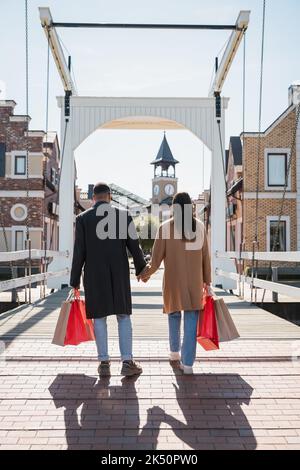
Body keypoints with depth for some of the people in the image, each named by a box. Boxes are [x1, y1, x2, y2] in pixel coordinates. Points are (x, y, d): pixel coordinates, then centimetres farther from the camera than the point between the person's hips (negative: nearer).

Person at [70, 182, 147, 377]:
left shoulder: (83, 218, -2)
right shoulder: (124, 215, -2)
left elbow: (79, 253, -3)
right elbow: (134, 246, -1)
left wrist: (75, 280, 4)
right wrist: (142, 270, 13)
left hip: (94, 275, 0)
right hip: (119, 274, 0)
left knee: (100, 318, 7)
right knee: (124, 317, 8)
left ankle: (104, 363, 11)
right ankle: (127, 362, 7)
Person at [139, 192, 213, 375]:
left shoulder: (165, 227, -7)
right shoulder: (200, 226, 0)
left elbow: (157, 259, -5)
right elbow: (205, 256, 2)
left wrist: (146, 274, 13)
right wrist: (207, 281, 11)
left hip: (173, 280, 0)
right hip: (194, 281, 1)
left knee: (174, 314, 20)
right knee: (191, 320, 3)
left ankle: (175, 353, 33)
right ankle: (188, 364, 2)